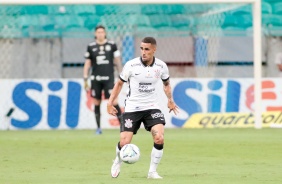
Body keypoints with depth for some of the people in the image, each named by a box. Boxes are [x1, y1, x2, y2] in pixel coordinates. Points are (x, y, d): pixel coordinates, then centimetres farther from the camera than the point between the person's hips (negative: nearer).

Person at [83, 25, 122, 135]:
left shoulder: (112, 45, 3)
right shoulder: (91, 47, 6)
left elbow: (117, 61, 8)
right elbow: (87, 64, 10)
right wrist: (85, 80, 6)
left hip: (109, 78, -2)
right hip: (96, 79, 2)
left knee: (114, 102, -11)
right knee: (96, 103, 5)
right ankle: (98, 128, 13)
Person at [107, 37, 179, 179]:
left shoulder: (161, 66, -4)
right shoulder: (131, 65, -11)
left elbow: (166, 83, 17)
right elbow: (119, 83, 4)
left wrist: (170, 99, 5)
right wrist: (110, 102, -1)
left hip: (152, 107, 1)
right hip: (132, 108, -1)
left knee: (159, 138, -20)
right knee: (124, 142, -8)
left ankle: (152, 172, -3)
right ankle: (118, 162, 28)